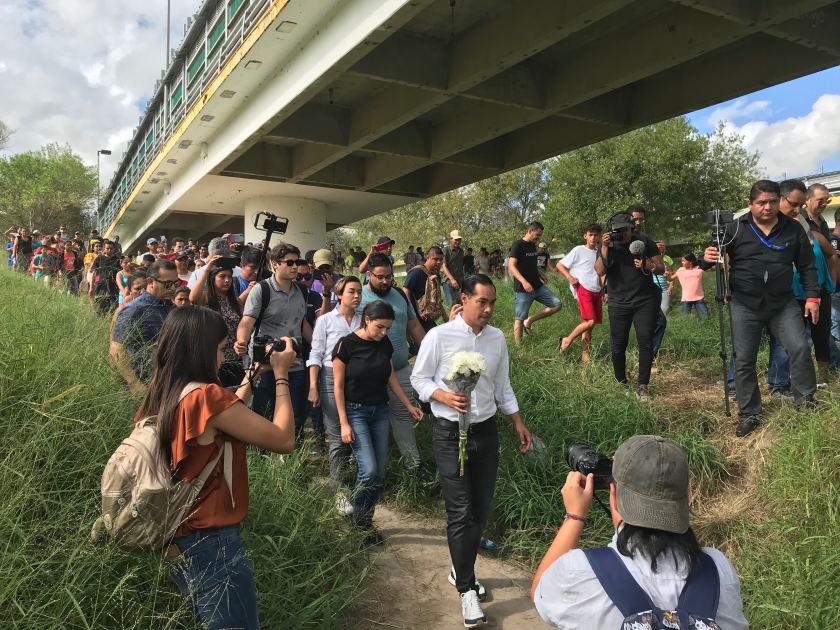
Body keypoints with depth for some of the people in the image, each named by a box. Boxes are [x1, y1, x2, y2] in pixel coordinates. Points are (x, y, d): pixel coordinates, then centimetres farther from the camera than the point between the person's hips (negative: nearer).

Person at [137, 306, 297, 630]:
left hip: (178, 539, 9)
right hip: (211, 541, -9)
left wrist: (251, 378, 17)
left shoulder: (162, 398, 3)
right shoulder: (206, 395, -22)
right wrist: (281, 375, -7)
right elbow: (283, 440, -17)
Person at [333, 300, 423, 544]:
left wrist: (410, 406, 8)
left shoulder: (385, 344, 3)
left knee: (379, 473, 5)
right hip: (356, 411, -5)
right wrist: (344, 423, -11)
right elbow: (338, 386, -9)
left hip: (380, 411, 5)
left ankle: (366, 522, 20)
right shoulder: (347, 345, -12)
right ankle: (358, 522, 8)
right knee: (368, 470, -14)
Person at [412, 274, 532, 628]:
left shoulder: (497, 338, 3)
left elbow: (502, 386, 13)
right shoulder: (439, 336, -12)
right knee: (460, 512, -4)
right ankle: (467, 589, 10)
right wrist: (445, 397, -21)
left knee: (481, 508, 12)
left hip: (486, 430, 5)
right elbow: (419, 379, -4)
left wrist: (518, 423, 12)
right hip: (450, 433, -5)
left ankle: (462, 570, 34)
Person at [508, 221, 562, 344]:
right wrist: (524, 281, -33)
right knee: (519, 318, -2)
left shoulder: (533, 246, 14)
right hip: (522, 289, -8)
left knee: (557, 305, 0)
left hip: (538, 286, 8)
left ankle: (529, 322, 8)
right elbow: (511, 266, -20)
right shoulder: (517, 245, -10)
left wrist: (540, 273, 11)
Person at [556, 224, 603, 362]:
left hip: (596, 291, 6)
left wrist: (603, 290, 19)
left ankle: (585, 352, 12)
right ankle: (567, 341, -1)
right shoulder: (579, 250, -2)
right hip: (583, 289, -6)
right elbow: (559, 265, -1)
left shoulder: (598, 252, 16)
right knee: (590, 321, -18)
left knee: (591, 324, 4)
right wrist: (570, 278, -14)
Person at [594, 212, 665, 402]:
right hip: (619, 303, 1)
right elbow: (599, 271, -12)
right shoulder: (608, 245, 3)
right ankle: (621, 382, 19)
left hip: (645, 301, -1)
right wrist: (605, 248, -21)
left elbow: (661, 268, 1)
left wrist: (649, 266, -20)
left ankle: (643, 386, -1)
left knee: (645, 342, -7)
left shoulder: (644, 241, 0)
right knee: (618, 345, 1)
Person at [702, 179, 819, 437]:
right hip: (745, 305, -1)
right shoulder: (735, 229, -3)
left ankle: (805, 402, 14)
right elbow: (716, 257, 0)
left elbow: (807, 266, 10)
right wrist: (707, 259, -25)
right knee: (744, 360, 1)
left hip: (783, 303, 1)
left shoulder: (793, 229, 3)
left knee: (800, 348, -9)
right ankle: (748, 415, 14)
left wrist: (812, 297, 3)